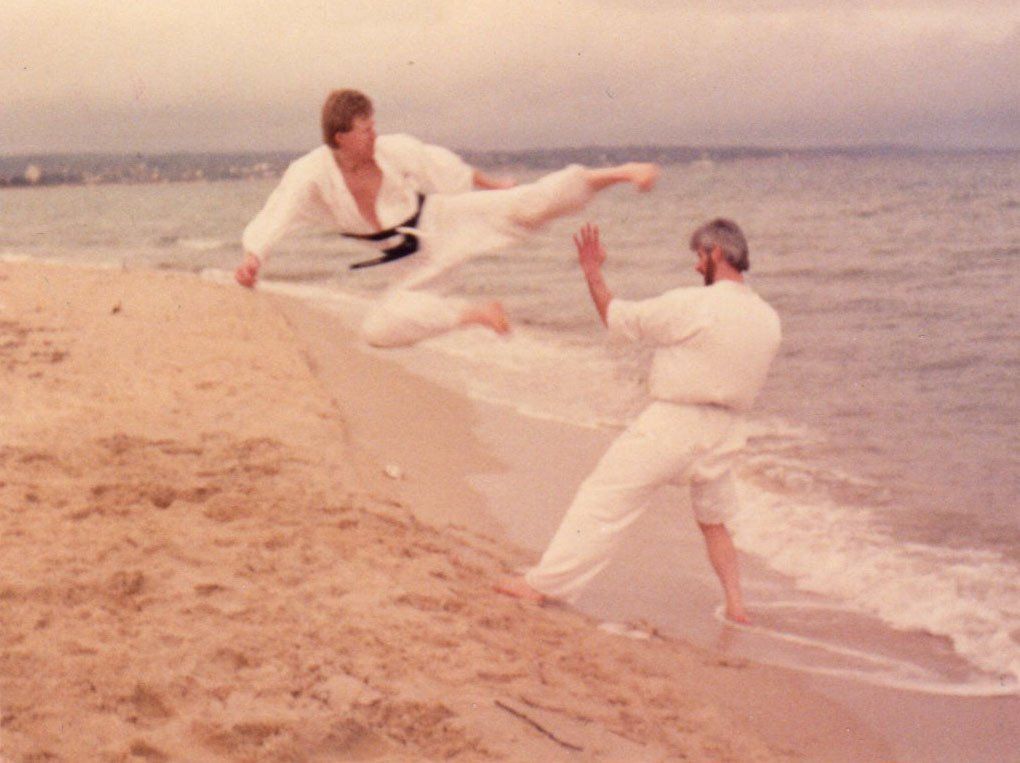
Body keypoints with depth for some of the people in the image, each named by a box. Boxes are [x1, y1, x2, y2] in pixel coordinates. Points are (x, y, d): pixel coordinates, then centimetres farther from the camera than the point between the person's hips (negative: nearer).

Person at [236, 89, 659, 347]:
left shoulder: (394, 151, -14)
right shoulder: (310, 175, -19)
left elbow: (450, 169, 1)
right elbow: (271, 220, -27)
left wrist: (494, 186, 15)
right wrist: (253, 258, -46)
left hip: (446, 220, -1)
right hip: (414, 267, 1)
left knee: (528, 204, -19)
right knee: (378, 327, -19)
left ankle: (616, 173, -4)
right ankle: (472, 313, -8)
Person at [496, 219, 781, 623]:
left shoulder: (691, 306, -15)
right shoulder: (768, 320, 2)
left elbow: (617, 317, -6)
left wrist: (592, 272, 8)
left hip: (671, 424, -6)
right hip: (724, 431, 6)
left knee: (603, 498, 2)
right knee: (713, 520, 25)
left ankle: (544, 583, 5)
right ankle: (736, 604, 22)